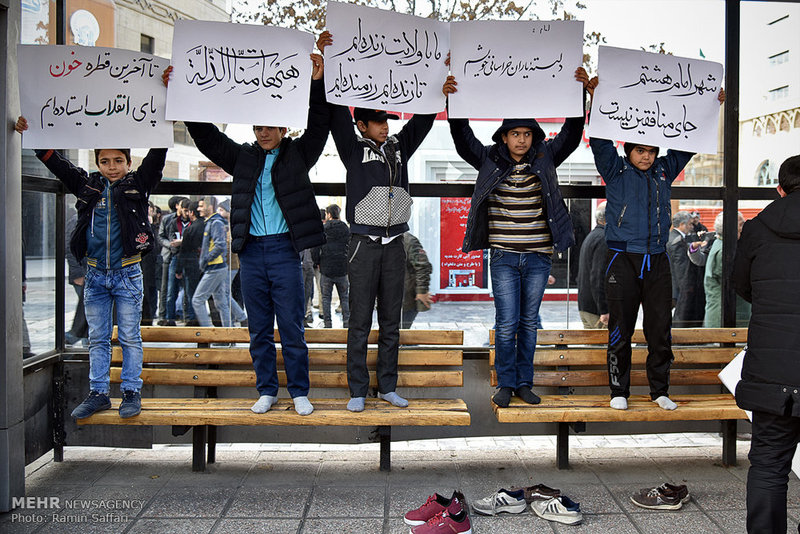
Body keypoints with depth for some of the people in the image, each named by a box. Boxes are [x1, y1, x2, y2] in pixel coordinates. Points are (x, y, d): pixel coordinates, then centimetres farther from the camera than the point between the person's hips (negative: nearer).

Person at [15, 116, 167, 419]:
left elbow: (157, 154, -8)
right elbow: (56, 162, 11)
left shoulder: (137, 184, 0)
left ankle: (131, 392, 14)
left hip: (127, 273, -3)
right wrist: (30, 136, 3)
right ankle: (98, 393, 19)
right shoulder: (88, 186, 8)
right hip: (95, 274, 3)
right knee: (97, 338, 10)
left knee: (130, 337, 4)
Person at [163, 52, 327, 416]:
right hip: (251, 250, 3)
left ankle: (299, 392, 11)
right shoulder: (243, 158, 14)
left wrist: (317, 84, -12)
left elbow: (318, 127, -2)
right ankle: (267, 390, 19)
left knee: (292, 327, 1)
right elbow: (205, 134, 14)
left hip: (285, 250, -3)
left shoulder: (297, 155, 8)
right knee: (259, 328, 8)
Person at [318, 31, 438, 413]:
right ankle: (357, 391, 9)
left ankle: (388, 386, 19)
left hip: (394, 244, 4)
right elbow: (337, 112, -9)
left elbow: (424, 118, 15)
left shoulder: (399, 148, 12)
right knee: (360, 321, 0)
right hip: (363, 243, -4)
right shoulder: (354, 150, 1)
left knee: (391, 322, 9)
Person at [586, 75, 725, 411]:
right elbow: (600, 141, -7)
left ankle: (660, 390, 19)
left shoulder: (664, 170, 12)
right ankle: (619, 390, 14)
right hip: (623, 260, -3)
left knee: (661, 330, 6)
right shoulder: (615, 170, 3)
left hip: (657, 262, 4)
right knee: (620, 329, 2)